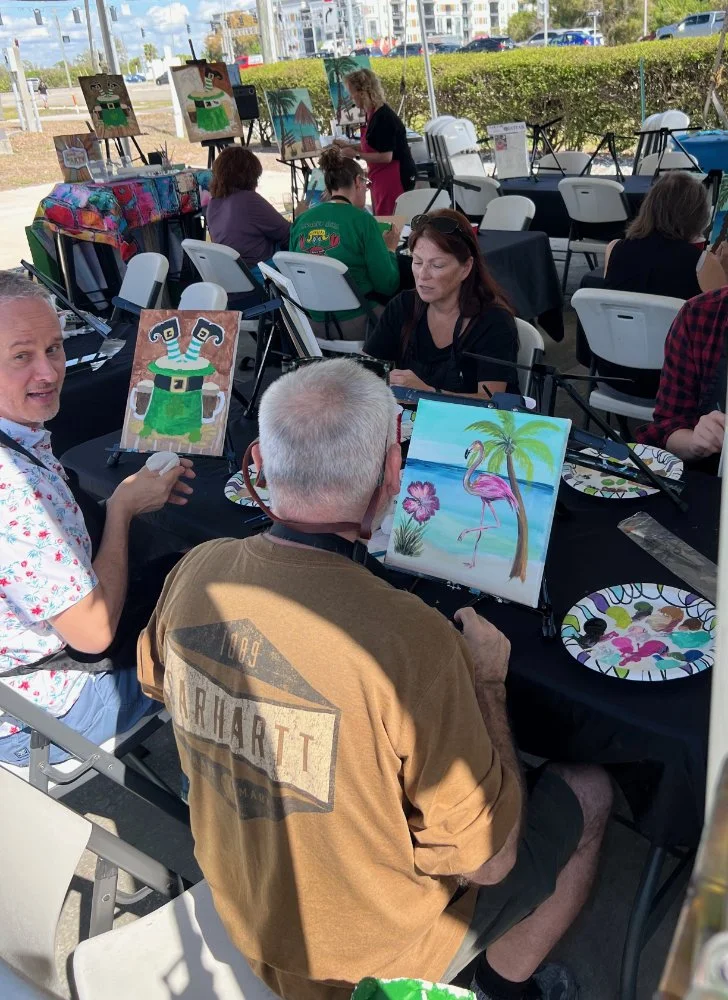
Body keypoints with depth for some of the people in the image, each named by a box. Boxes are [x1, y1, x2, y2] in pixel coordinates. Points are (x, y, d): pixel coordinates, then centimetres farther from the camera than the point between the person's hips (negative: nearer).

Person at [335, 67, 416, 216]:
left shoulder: (383, 118, -20)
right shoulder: (372, 114, 8)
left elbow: (386, 156, -23)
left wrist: (356, 154, -16)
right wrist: (348, 145, 14)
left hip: (395, 178, -10)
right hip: (381, 178, 10)